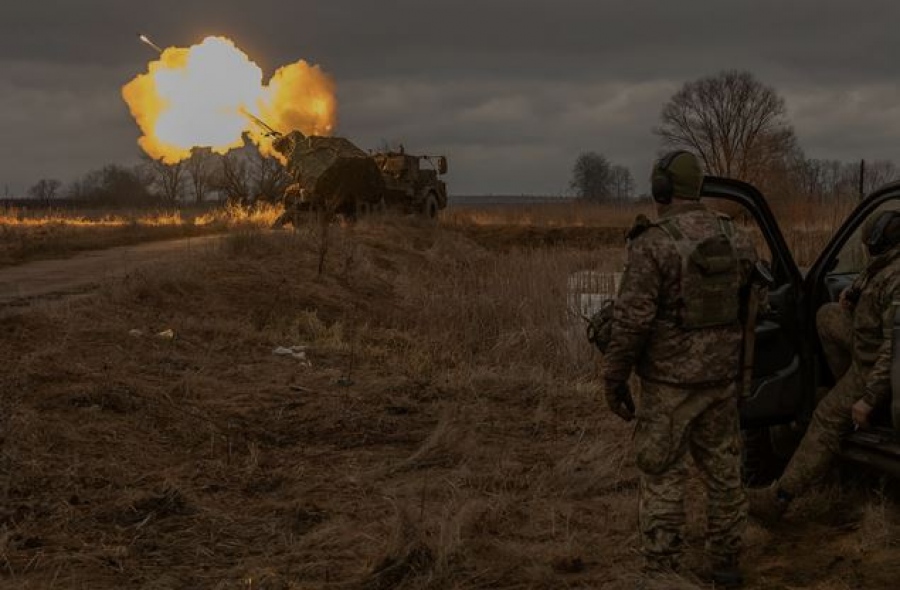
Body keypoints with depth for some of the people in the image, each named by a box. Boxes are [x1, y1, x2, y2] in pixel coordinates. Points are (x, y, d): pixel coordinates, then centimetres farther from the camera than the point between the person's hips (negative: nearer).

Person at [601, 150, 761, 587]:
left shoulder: (654, 244, -17)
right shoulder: (734, 239, 3)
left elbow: (632, 320, -18)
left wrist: (614, 380, -8)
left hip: (671, 381, -6)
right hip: (722, 376, 6)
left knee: (662, 479, 2)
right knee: (723, 472, 15)